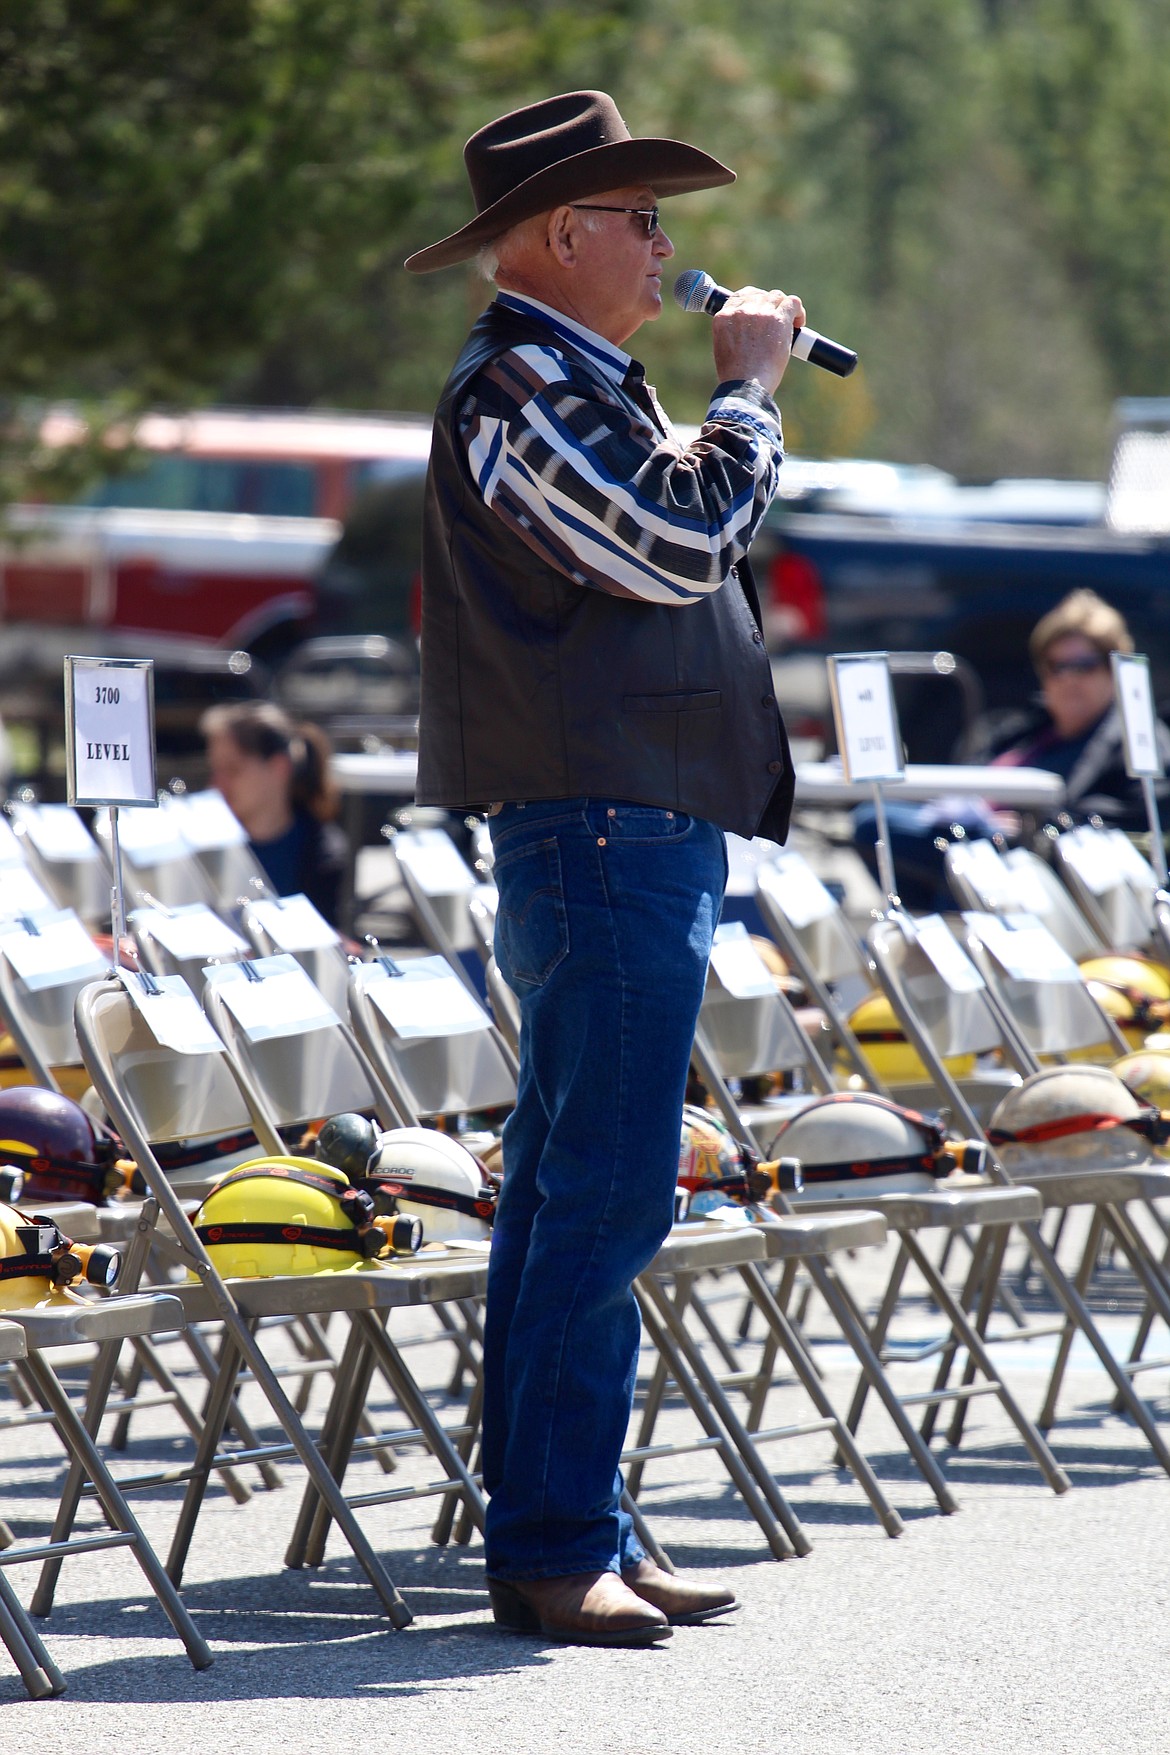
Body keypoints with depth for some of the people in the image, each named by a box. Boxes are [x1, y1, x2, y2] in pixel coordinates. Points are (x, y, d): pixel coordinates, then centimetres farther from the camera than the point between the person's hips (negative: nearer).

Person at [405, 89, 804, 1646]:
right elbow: (682, 543, -19)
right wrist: (747, 388, -7)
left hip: (641, 836, 11)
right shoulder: (516, 386, -12)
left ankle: (567, 1537, 14)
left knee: (568, 1195, 11)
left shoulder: (573, 386, 22)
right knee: (606, 1195, -14)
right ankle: (553, 1548, -14)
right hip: (600, 833, -11)